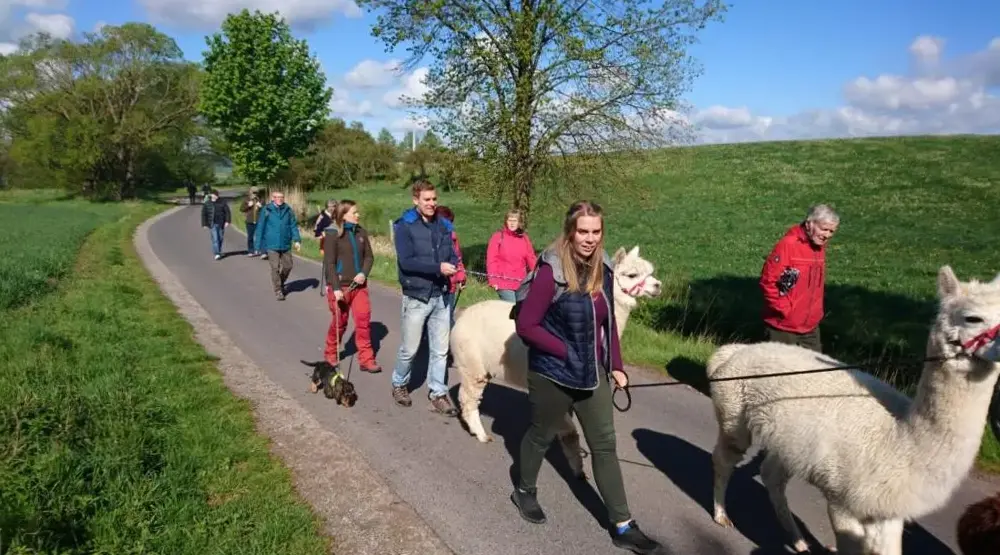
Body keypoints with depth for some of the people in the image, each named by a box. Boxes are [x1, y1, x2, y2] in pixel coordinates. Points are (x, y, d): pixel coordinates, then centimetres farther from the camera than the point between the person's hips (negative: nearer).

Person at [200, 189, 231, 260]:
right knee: (215, 239, -10)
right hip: (212, 224, -1)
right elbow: (204, 215, 5)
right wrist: (204, 224, 1)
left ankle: (219, 252, 26)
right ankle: (217, 254, -13)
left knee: (220, 238, 10)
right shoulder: (207, 204, 2)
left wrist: (227, 221, -8)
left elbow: (227, 212, 1)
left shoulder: (222, 203, 2)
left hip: (221, 224, 1)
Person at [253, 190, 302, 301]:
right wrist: (259, 245, -2)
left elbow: (293, 225, 6)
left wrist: (297, 240, -3)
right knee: (275, 268, -4)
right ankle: (278, 291, 7)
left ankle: (281, 283, 38)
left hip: (285, 244, 3)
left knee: (288, 266, 11)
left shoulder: (288, 210, 2)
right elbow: (260, 227, -2)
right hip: (271, 245, -3)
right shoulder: (266, 210, -6)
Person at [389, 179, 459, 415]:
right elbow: (407, 261, -19)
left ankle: (437, 394, 22)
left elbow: (452, 255, 10)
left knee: (440, 349, 10)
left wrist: (453, 266, -13)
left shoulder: (443, 225, 7)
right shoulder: (404, 226, -9)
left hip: (441, 297, 5)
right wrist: (438, 267, -25)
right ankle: (399, 385, 32)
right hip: (416, 297, -5)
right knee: (409, 349, 9)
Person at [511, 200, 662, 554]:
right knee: (542, 435, 17)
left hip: (593, 373, 6)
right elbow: (525, 326, -20)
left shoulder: (602, 267, -1)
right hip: (552, 374, -5)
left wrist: (615, 365, 7)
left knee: (605, 446, 9)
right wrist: (567, 352, -20)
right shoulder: (551, 271, -21)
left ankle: (622, 526, 19)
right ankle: (524, 491, 44)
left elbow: (608, 321, 9)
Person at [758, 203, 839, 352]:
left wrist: (816, 311, 12)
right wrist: (785, 310, -16)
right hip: (784, 326, -8)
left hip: (810, 327, 8)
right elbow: (767, 281, -20)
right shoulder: (788, 245, -17)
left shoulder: (819, 247, 7)